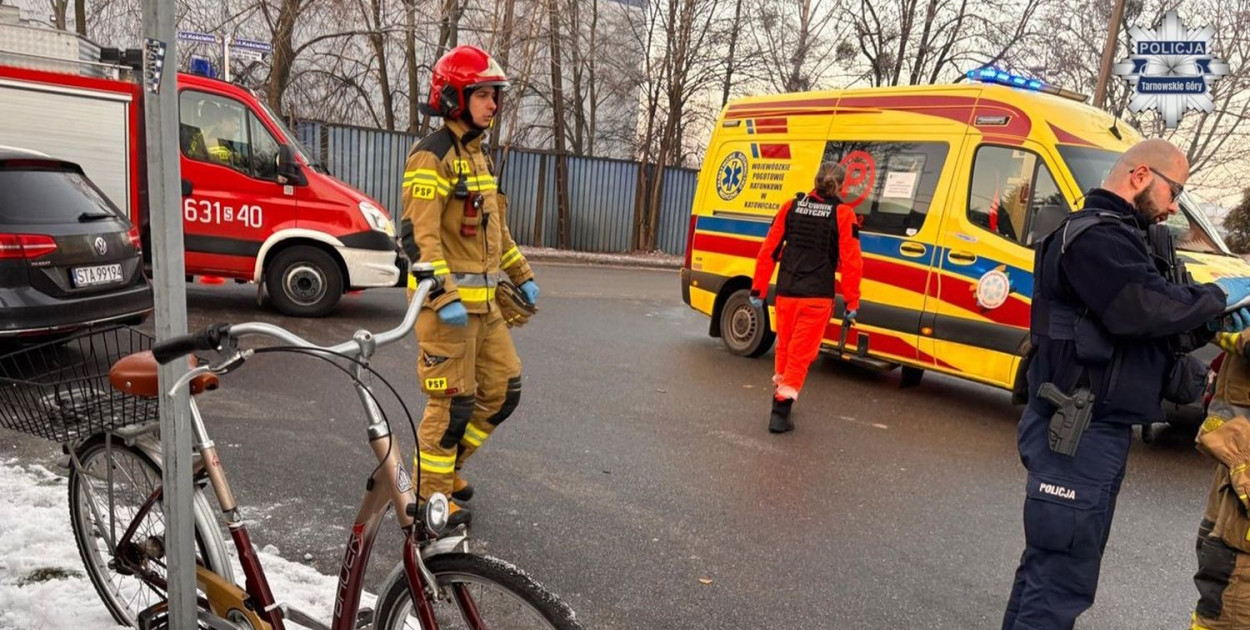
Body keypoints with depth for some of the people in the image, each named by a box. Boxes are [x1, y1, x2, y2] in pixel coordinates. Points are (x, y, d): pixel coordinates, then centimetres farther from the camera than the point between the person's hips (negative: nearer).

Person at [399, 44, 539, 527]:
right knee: (453, 401, -1)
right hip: (446, 300, -9)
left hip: (483, 300, 9)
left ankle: (447, 463, 31)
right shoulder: (432, 156, -13)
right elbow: (418, 234, -20)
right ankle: (429, 493, 17)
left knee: (503, 389, 13)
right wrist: (444, 297, -27)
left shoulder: (477, 155, 17)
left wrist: (522, 275, 22)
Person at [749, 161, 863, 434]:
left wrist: (758, 290, 9)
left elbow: (768, 251, 2)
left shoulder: (791, 206, 3)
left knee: (784, 348, 20)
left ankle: (779, 396, 36)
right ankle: (781, 411, 1)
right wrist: (851, 303, -1)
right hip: (818, 297, -3)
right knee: (801, 354, 4)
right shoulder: (843, 214, -4)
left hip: (786, 292, 3)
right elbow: (851, 262, -8)